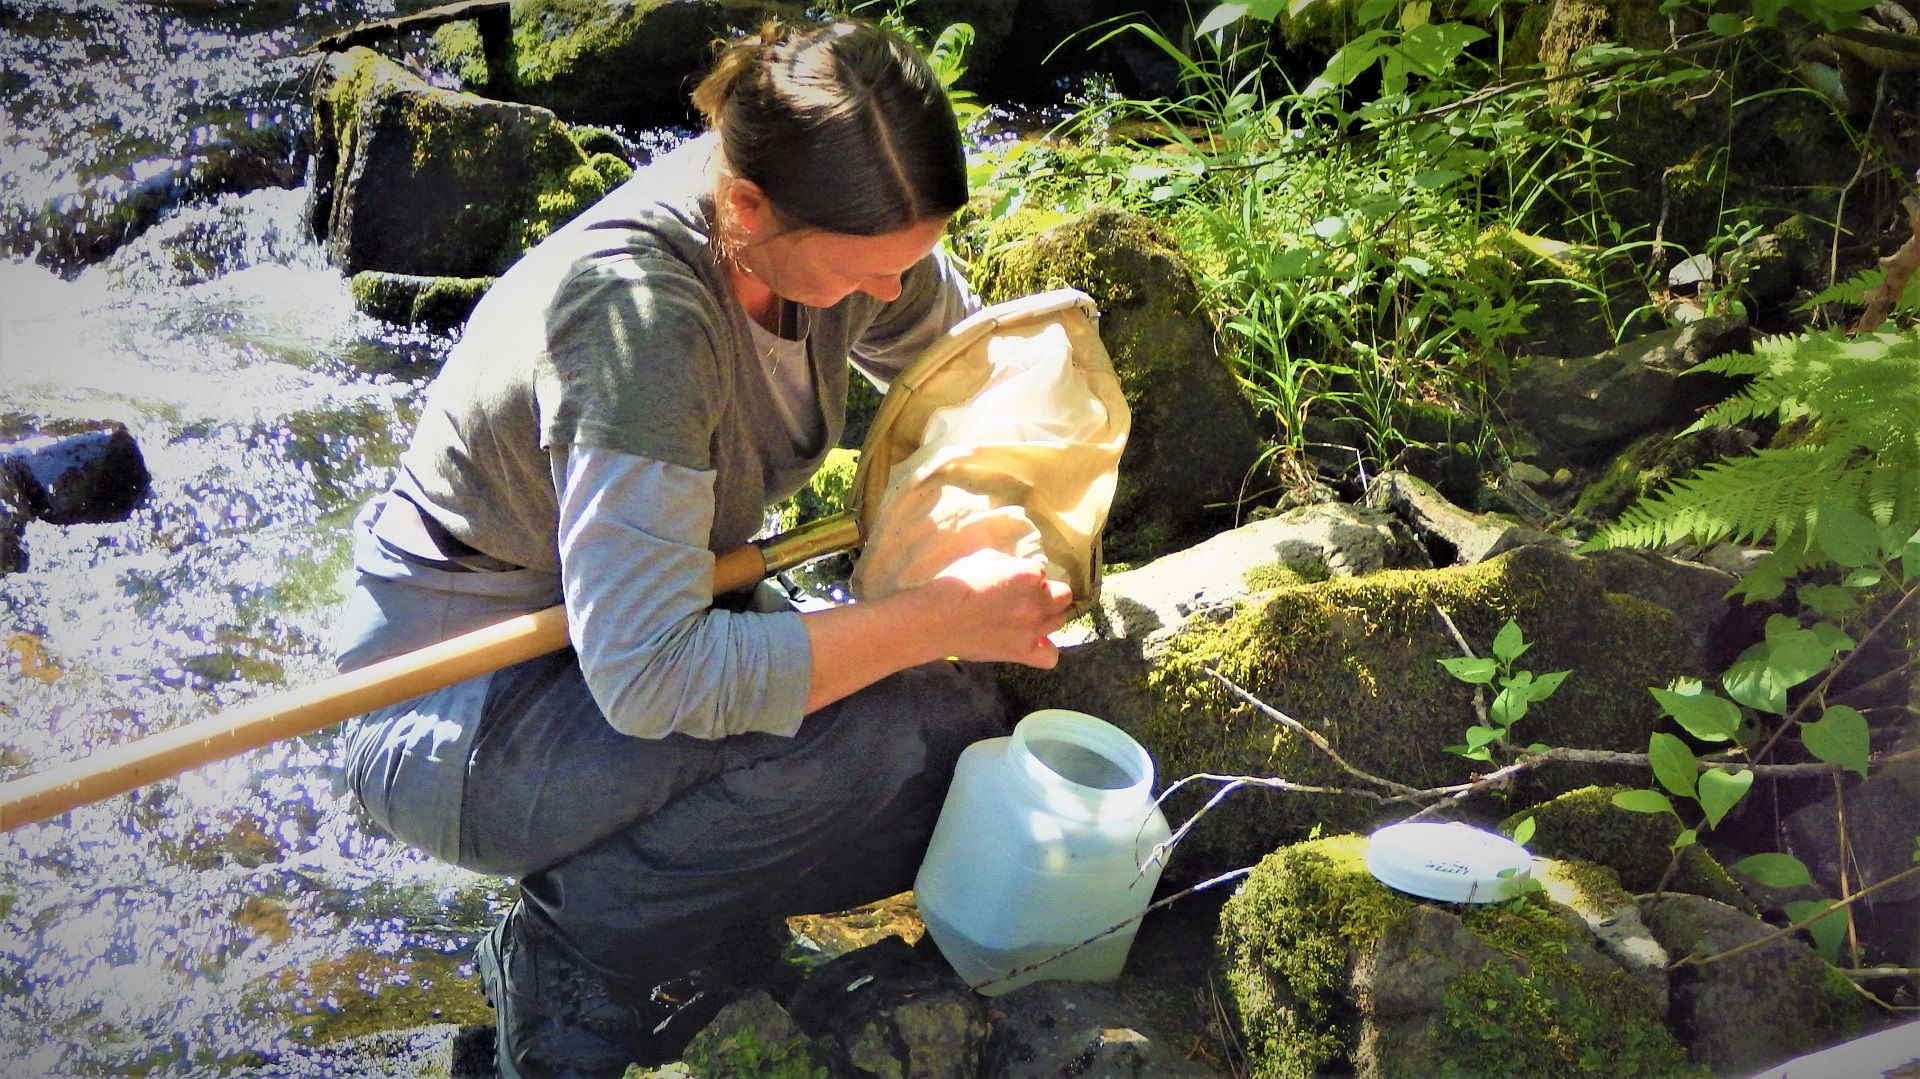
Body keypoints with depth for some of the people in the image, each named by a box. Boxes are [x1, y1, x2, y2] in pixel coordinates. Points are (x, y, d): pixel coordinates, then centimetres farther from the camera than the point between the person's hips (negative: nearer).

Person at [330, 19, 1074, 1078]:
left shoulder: (842, 228, -11)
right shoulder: (636, 306, -34)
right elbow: (650, 676, -37)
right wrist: (946, 615, -31)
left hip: (620, 647, 8)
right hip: (450, 714, -8)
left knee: (964, 721, -11)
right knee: (886, 724, -28)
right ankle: (576, 962, -6)